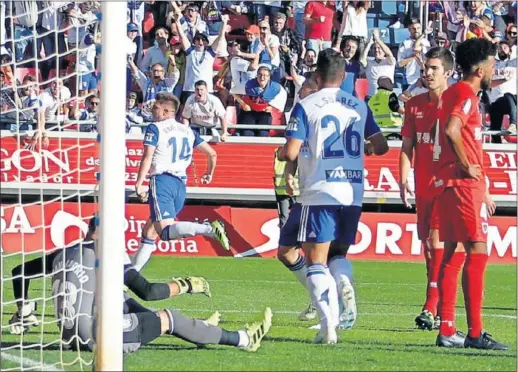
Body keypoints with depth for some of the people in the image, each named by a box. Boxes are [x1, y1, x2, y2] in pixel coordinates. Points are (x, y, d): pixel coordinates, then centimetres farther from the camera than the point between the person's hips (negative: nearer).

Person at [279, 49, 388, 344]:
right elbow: (381, 146, 13)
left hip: (320, 192, -4)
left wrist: (281, 154, 13)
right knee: (338, 253, 22)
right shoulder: (359, 106, 9)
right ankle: (342, 280, -11)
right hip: (353, 193, 4)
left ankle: (329, 325, -14)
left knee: (316, 259, 0)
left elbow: (291, 153, -10)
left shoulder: (306, 106, -4)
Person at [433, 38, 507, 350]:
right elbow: (451, 130, -29)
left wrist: (482, 191, 25)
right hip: (463, 183, -10)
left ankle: (447, 330, 11)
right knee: (477, 251, -10)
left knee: (452, 252, 10)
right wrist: (467, 166, -17)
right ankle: (475, 333, -12)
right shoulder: (466, 94, -11)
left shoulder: (456, 93, 20)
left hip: (450, 183, 10)